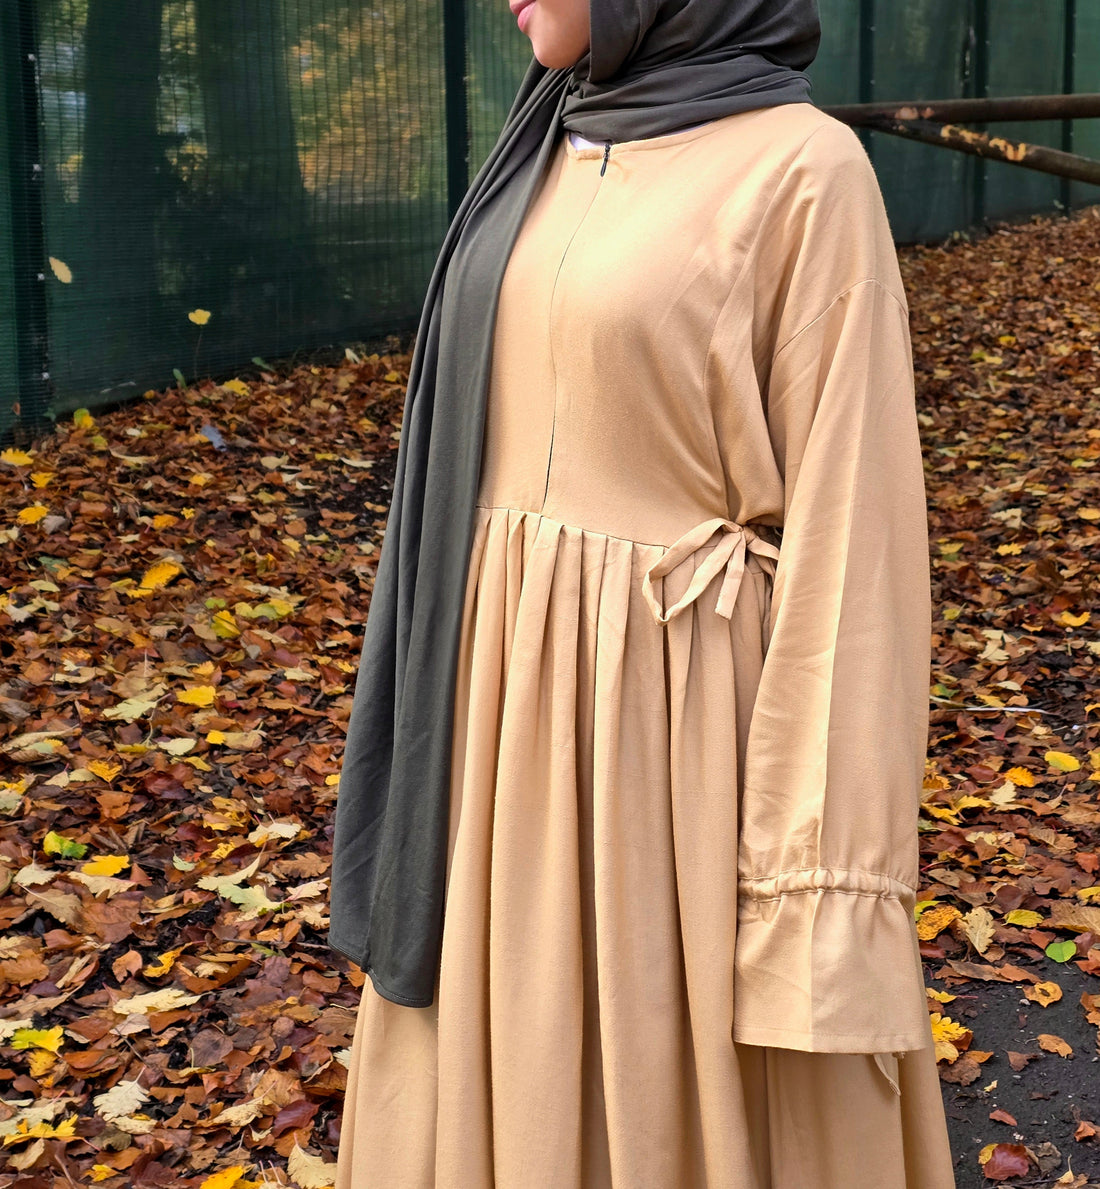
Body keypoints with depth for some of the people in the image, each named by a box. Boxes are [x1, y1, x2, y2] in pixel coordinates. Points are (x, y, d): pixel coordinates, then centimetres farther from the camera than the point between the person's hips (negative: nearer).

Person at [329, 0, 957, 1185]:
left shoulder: (806, 176, -13)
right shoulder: (555, 159, 9)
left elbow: (851, 528, -15)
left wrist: (823, 881, -17)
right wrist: (440, 709, 16)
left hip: (686, 718, -7)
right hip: (520, 691, 7)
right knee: (515, 1072, 16)